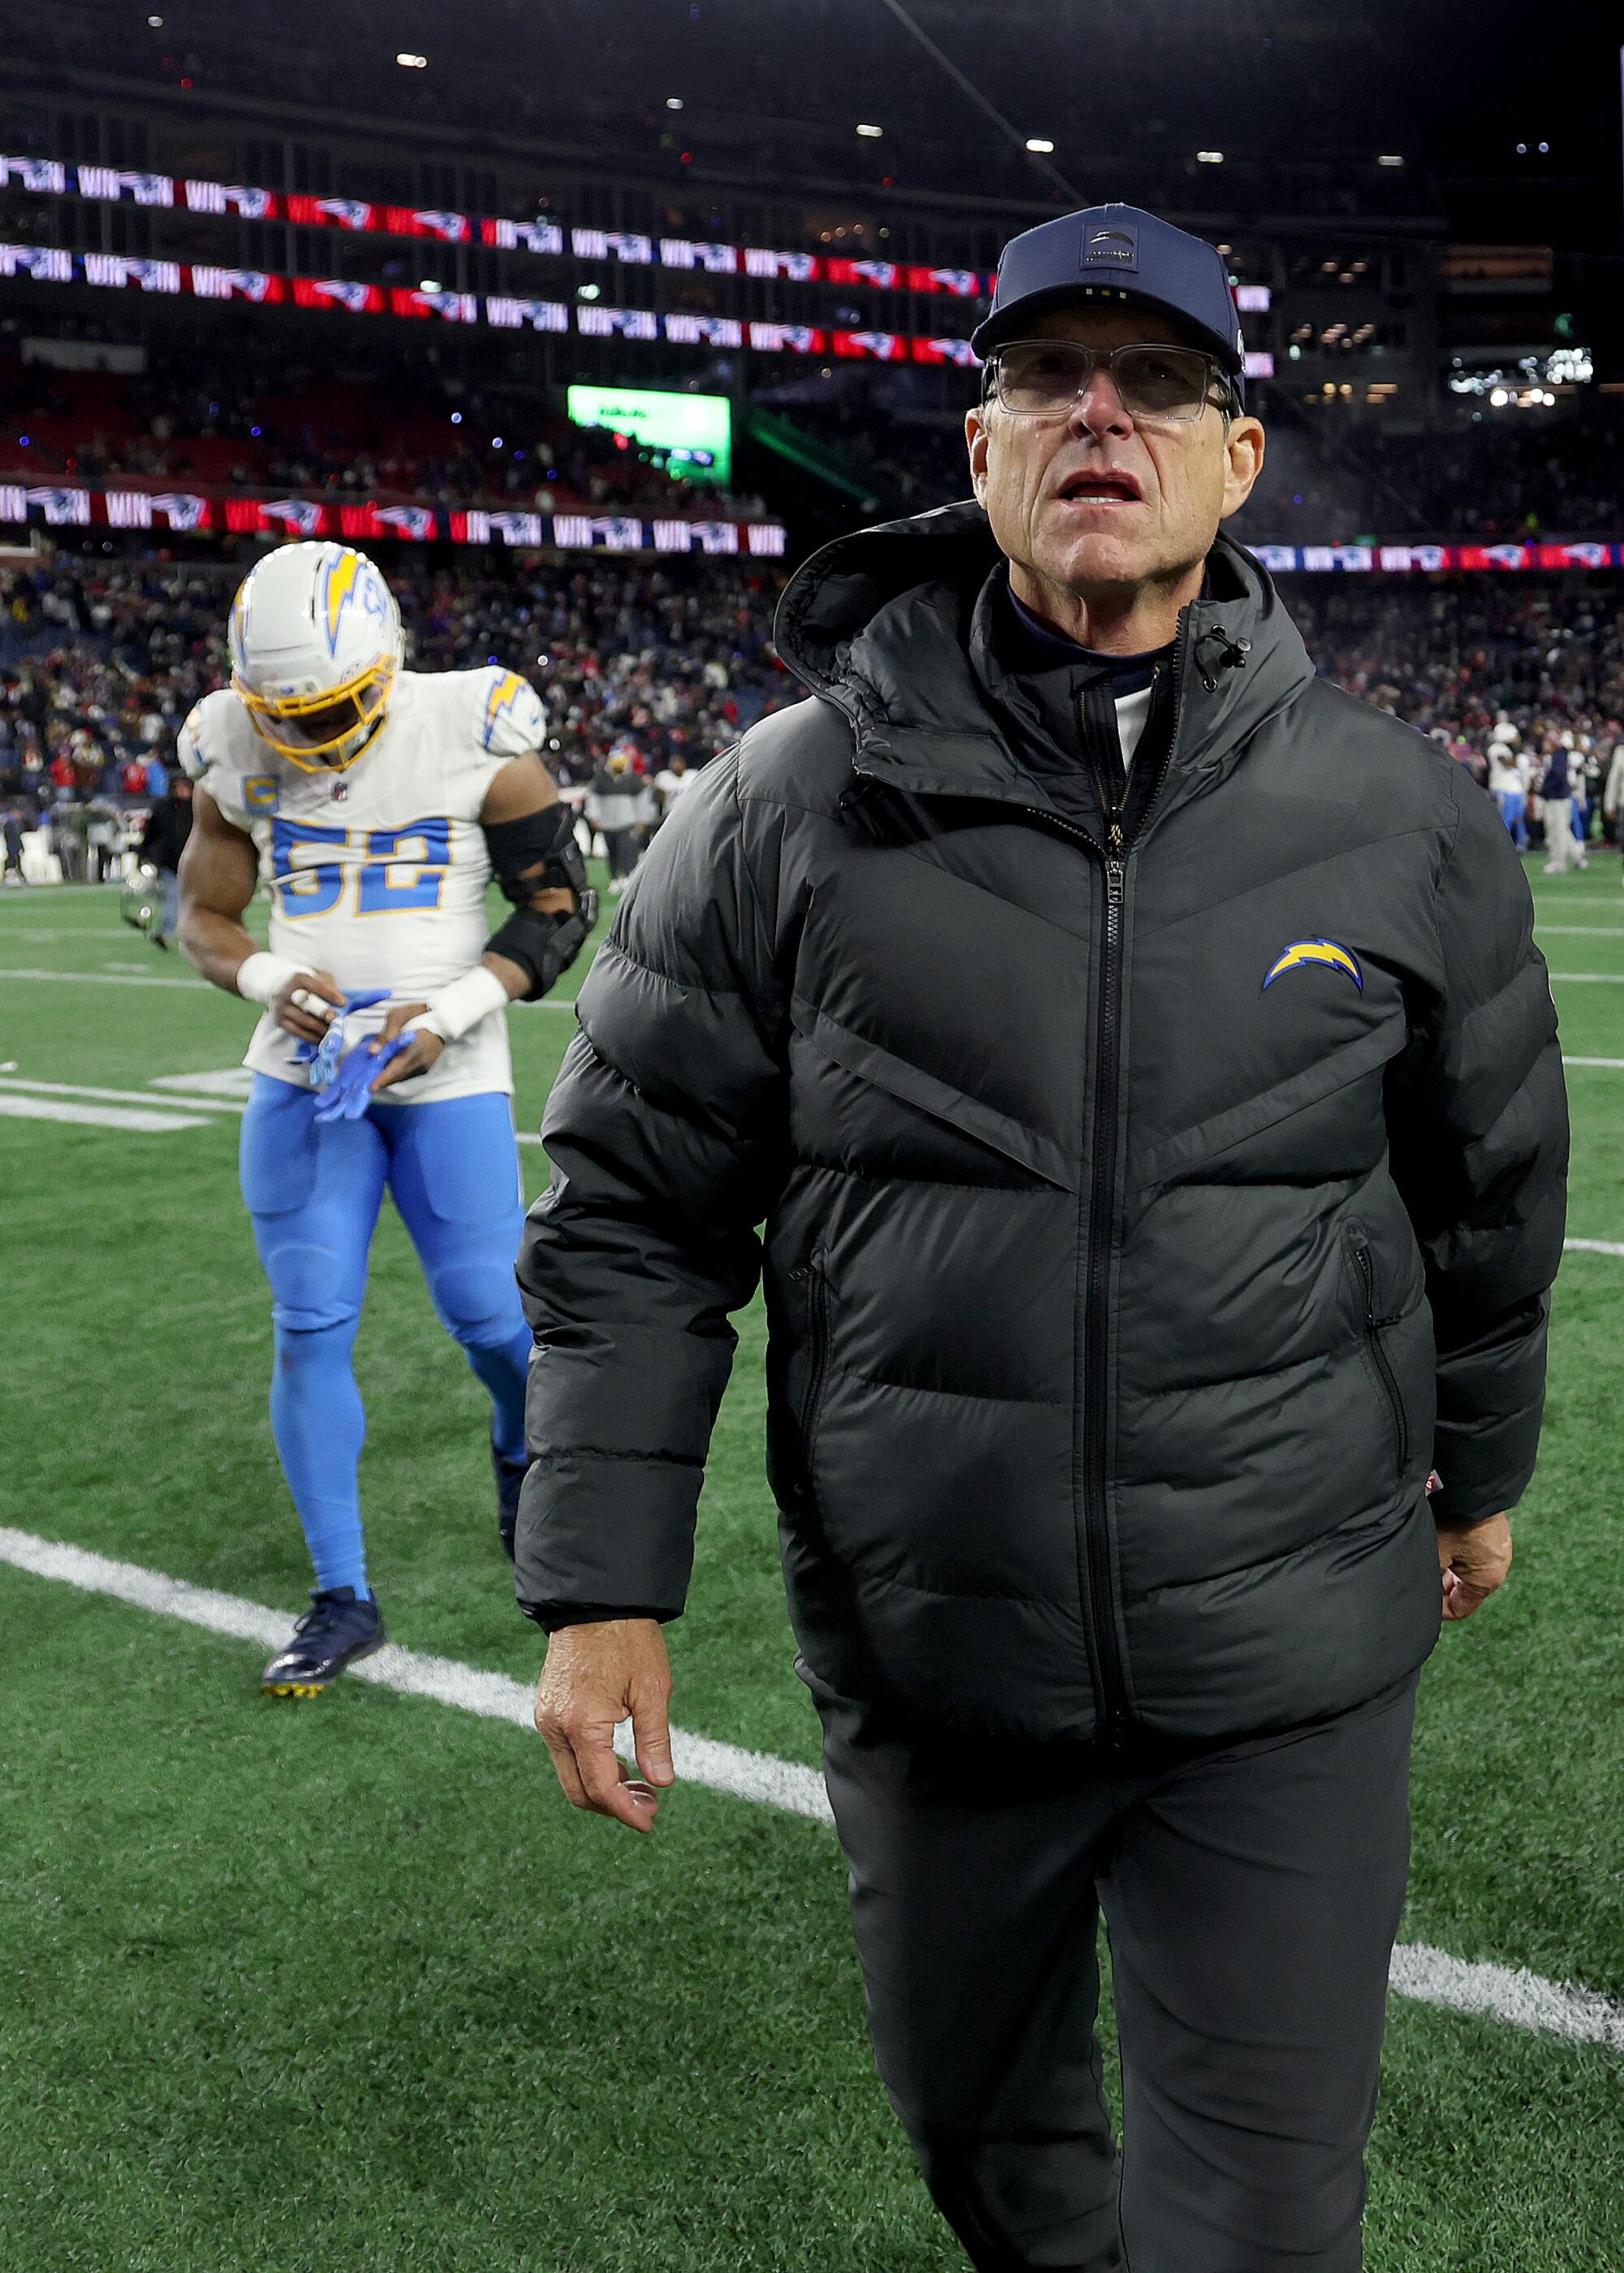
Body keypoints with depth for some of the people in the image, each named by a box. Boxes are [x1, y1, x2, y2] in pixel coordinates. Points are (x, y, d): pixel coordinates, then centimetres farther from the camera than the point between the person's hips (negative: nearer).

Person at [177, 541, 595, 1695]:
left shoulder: (472, 735, -10)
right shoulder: (238, 754, -1)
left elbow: (562, 903, -4)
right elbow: (204, 915, 10)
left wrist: (449, 1011, -16)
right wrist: (270, 979, -12)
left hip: (447, 1074, -2)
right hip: (304, 1073, 3)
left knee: (490, 1314, -2)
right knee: (312, 1326, -2)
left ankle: (524, 1451, 35)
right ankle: (342, 1597, 10)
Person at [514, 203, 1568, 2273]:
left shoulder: (1401, 820, -3)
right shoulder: (789, 806, -7)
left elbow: (1492, 1188, 11)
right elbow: (633, 1212, -2)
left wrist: (1475, 1468, 21)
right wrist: (602, 1585, -5)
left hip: (1291, 1663, 0)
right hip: (924, 1651, 1)